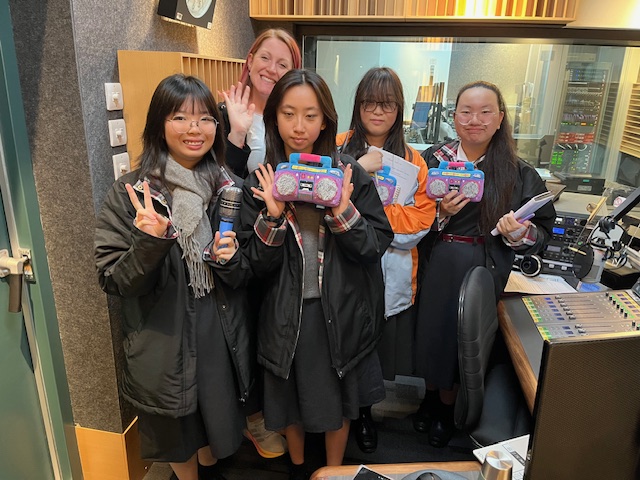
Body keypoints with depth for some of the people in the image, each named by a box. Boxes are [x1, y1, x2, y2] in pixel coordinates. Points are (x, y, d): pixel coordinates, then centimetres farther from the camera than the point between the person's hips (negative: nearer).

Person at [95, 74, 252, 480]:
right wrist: (149, 242, -29)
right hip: (164, 338, -2)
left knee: (218, 417, 24)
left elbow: (245, 276, 5)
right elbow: (113, 281, -12)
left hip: (222, 334, 3)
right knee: (178, 434, 20)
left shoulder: (228, 187, -2)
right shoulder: (130, 193, -12)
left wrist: (231, 260, -18)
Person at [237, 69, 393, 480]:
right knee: (291, 398, 21)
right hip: (286, 314, 1)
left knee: (337, 399, 19)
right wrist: (273, 215, -24)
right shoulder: (261, 182, -5)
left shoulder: (350, 173, -6)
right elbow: (258, 264, -8)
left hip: (340, 311, 0)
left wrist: (343, 212, -24)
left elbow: (377, 246, -8)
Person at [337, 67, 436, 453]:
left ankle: (364, 410, 43)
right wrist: (359, 168, -22)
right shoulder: (338, 147, 0)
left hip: (391, 277, 2)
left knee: (378, 352, 15)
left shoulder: (413, 160, 6)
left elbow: (420, 220, -6)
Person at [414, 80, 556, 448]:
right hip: (436, 269, 1)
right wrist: (441, 213, -20)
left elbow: (543, 231, 0)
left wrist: (519, 233, -19)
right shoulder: (433, 159, -2)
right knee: (433, 334, 15)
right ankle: (431, 395, 45)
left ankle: (447, 408, 41)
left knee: (464, 342, 12)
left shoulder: (520, 174, -3)